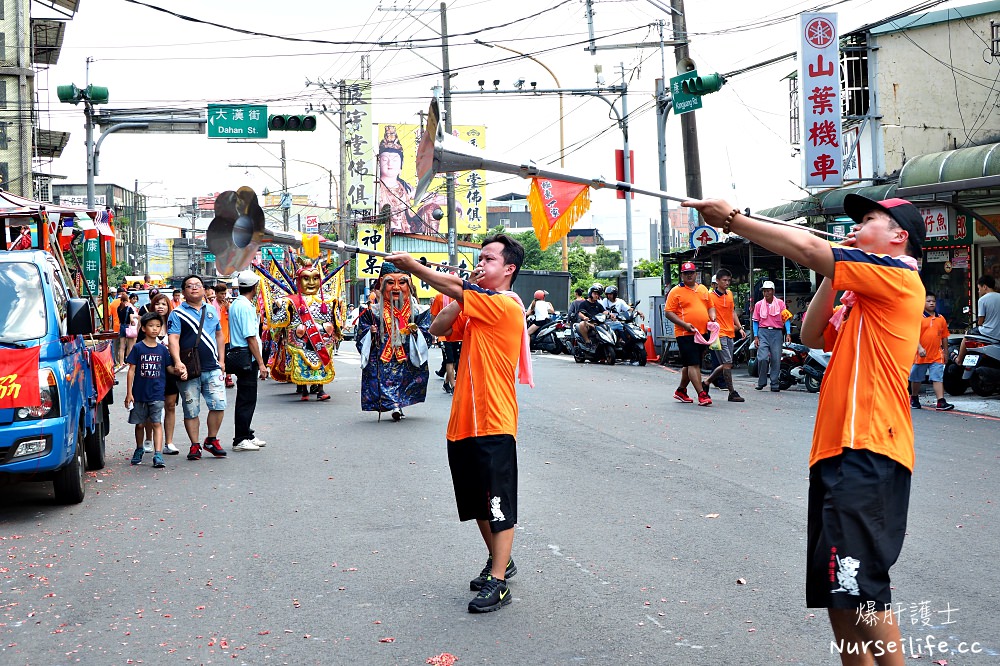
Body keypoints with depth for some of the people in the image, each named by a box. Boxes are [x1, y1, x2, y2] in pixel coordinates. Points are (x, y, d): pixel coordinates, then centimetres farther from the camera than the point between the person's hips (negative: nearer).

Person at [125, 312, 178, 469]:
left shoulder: (162, 349, 6)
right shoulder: (138, 348, -1)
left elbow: (169, 368, 11)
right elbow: (131, 370, -1)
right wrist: (129, 393, -5)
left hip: (157, 395, 0)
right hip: (139, 394, 0)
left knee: (157, 423, -8)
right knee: (140, 424, 13)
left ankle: (158, 455, -13)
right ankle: (139, 450, 34)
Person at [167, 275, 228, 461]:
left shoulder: (211, 310, 14)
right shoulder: (177, 313, -1)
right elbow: (173, 339, -13)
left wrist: (221, 360, 15)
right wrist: (178, 362, -28)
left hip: (212, 369, 4)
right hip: (189, 370, -3)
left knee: (219, 405, -3)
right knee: (191, 411, 2)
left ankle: (211, 440, 15)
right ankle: (194, 445, 13)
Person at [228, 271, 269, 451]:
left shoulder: (234, 305, 15)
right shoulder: (246, 307, -16)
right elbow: (251, 338, -19)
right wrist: (261, 364, -17)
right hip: (247, 358, -10)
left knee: (246, 398, 16)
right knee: (246, 399, -5)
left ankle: (246, 435, 25)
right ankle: (240, 440, -1)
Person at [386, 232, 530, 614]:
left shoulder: (506, 305, -12)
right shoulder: (475, 307, 16)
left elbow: (454, 288, -20)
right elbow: (439, 329, 7)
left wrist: (411, 265, -16)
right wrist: (467, 291, -3)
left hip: (493, 424, -9)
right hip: (464, 422, 9)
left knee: (498, 503, -3)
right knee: (477, 501, 19)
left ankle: (498, 582, 1)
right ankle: (499, 561, 35)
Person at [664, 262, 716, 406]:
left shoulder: (703, 289, 16)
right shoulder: (676, 291, -3)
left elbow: (710, 307, 23)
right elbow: (669, 312, -7)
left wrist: (712, 318, 2)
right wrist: (684, 324, -17)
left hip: (703, 333, 6)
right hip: (685, 334, -6)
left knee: (689, 365, 14)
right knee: (693, 364, -10)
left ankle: (681, 391, 28)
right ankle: (702, 394, -13)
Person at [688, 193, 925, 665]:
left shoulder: (897, 273, -7)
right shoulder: (863, 291, 21)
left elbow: (805, 247, -14)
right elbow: (813, 336, 18)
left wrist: (732, 219, -8)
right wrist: (833, 277, 10)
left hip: (867, 453, -10)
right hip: (837, 451, 10)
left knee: (860, 589, -12)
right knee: (833, 586, 16)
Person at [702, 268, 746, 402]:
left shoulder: (729, 294, 14)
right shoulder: (710, 295, -8)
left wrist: (739, 327, 16)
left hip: (730, 334, 8)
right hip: (719, 334, -8)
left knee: (725, 365, 11)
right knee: (727, 363, -11)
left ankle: (706, 382, 28)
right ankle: (732, 393, -5)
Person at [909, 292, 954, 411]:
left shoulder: (941, 319, 8)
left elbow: (944, 337, 15)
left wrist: (945, 352, 17)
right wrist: (919, 348, -24)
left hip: (937, 355, 2)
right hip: (921, 355, -2)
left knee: (938, 378, -6)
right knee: (916, 379, 13)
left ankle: (941, 402, -12)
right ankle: (914, 398, 32)